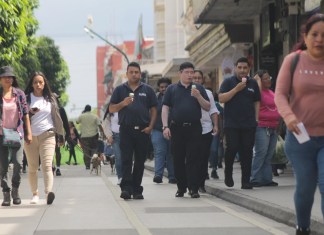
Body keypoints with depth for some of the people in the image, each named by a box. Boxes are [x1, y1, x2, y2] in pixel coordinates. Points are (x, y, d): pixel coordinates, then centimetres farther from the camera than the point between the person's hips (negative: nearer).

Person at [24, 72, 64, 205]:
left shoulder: (50, 99, 10)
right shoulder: (26, 98, 7)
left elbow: (56, 117, 14)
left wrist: (61, 135, 14)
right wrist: (30, 113, -14)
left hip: (47, 135, -1)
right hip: (30, 136, 1)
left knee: (47, 165, -16)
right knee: (32, 167, 3)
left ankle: (48, 192, -29)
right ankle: (35, 194, 14)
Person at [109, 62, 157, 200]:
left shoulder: (147, 90, 10)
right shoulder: (120, 90, 9)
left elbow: (153, 110, 9)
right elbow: (111, 109, 6)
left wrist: (150, 126, -4)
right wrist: (123, 103, -13)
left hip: (143, 130, 1)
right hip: (126, 130, -1)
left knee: (140, 161, 5)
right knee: (126, 160, -8)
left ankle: (137, 190, 10)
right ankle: (126, 188, -13)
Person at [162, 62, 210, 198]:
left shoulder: (199, 89, 11)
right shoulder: (172, 89, 10)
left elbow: (207, 108, 6)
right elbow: (165, 108, 5)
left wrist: (198, 96, -11)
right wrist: (165, 126, -6)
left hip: (194, 128, 0)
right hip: (177, 128, 1)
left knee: (193, 159, -5)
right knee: (178, 160, 4)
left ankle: (193, 189, -6)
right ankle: (181, 187, 15)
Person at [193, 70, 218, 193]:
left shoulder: (208, 93, 13)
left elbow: (213, 111, 15)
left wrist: (215, 125, 5)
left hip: (206, 129, 2)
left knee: (204, 158, 2)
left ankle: (201, 184, 8)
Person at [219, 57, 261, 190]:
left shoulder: (253, 84, 13)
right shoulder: (228, 82, 4)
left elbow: (257, 102, 17)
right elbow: (221, 98, -8)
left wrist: (256, 119, 8)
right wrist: (236, 89, -14)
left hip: (249, 124, 3)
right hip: (231, 124, -3)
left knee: (247, 152, 0)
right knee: (232, 148, -10)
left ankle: (246, 181, 4)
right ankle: (228, 174, 14)